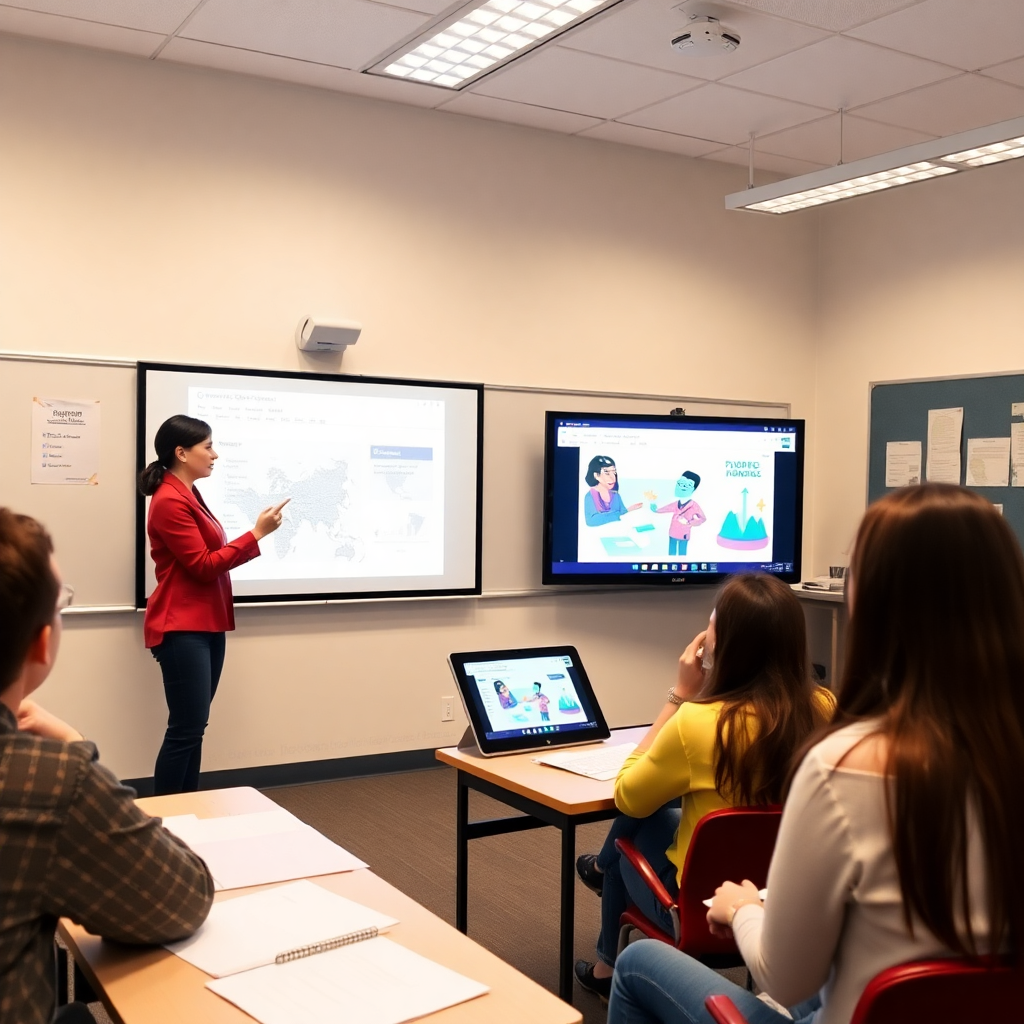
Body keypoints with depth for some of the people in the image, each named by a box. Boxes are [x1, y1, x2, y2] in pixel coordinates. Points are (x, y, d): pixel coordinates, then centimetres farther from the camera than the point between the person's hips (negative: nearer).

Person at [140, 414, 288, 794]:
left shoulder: (189, 496, 15)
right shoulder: (170, 502, -15)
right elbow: (203, 566, -17)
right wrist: (256, 533, -16)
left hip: (205, 625, 10)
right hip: (181, 629, -10)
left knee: (194, 727, 12)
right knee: (185, 729, -7)